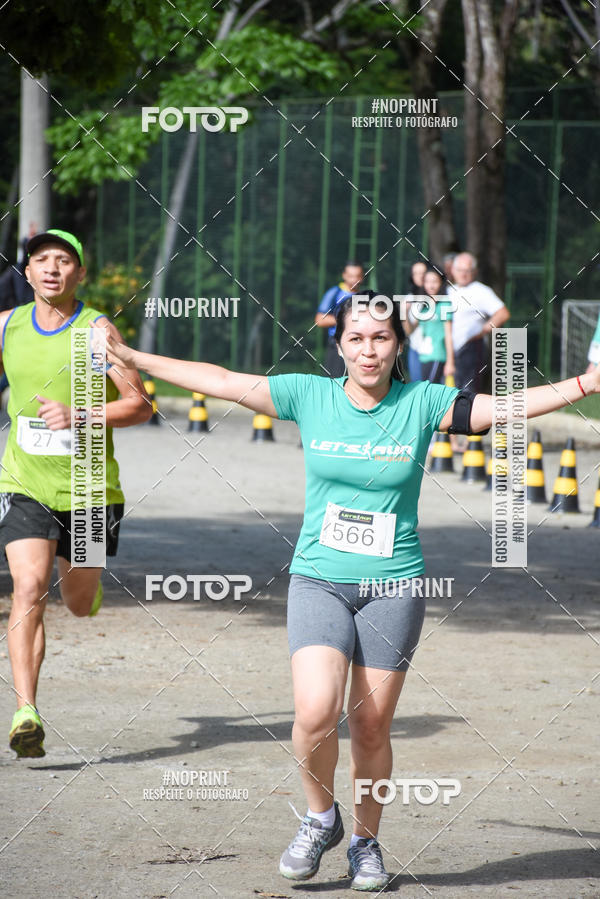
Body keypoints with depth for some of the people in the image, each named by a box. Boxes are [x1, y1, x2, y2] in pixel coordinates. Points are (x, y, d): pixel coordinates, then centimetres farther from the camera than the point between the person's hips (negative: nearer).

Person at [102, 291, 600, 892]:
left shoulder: (422, 404, -2)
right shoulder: (309, 396, 0)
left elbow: (515, 405, -6)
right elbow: (222, 382, 3)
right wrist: (131, 359, 3)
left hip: (394, 585, 0)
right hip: (319, 578, 0)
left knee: (371, 726, 2)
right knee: (316, 711, -19)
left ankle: (365, 841, 26)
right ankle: (320, 817, 9)